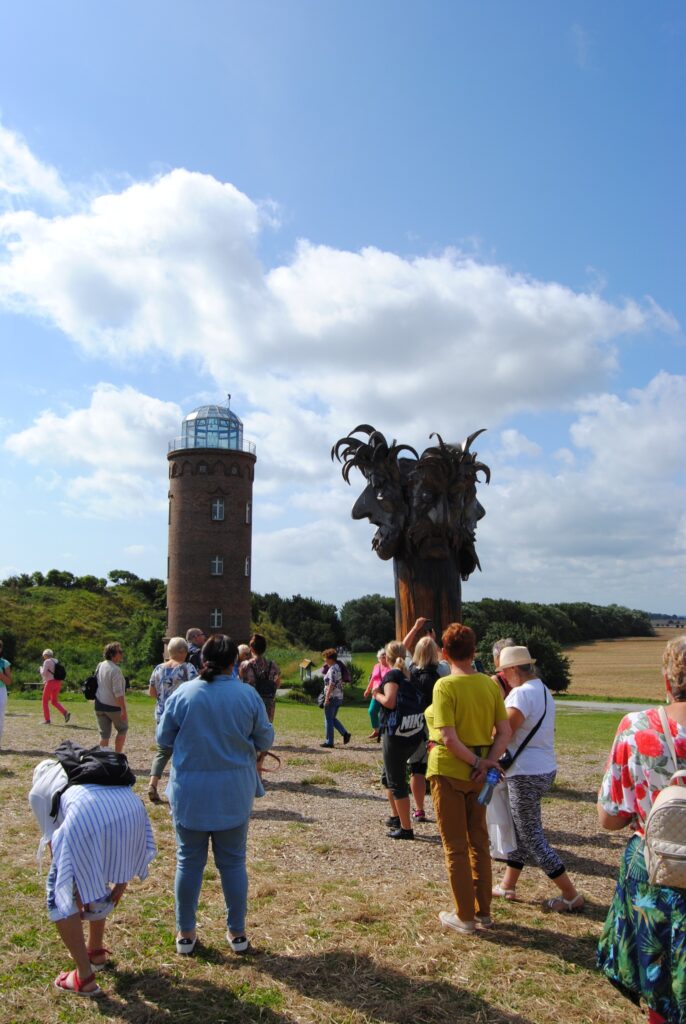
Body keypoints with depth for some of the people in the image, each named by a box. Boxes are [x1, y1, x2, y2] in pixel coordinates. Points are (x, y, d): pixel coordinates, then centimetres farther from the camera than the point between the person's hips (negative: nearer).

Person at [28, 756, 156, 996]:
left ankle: (84, 977, 20)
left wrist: (75, 893, 31)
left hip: (87, 815, -5)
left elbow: (53, 843, 26)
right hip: (132, 807, 5)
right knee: (95, 879, 33)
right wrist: (121, 876, 35)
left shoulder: (38, 790, 33)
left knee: (60, 895, 18)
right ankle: (95, 950, 46)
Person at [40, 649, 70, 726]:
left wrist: (41, 668, 7)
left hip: (50, 683, -7)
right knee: (54, 701, 15)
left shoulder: (47, 662, -8)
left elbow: (43, 673, -14)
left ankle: (47, 719, 7)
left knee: (45, 701, 8)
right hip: (58, 683, 7)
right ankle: (65, 713, -5)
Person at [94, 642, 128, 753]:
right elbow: (118, 692, -23)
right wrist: (123, 710, -21)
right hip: (114, 707, -6)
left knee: (104, 734, 10)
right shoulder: (115, 670, -19)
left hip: (99, 706, 6)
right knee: (122, 729, 14)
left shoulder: (99, 666, 5)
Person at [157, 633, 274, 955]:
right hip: (234, 795, 0)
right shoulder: (248, 695, -10)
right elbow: (265, 740, -1)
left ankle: (185, 934, 25)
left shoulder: (182, 694, -11)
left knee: (189, 862, 14)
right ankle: (237, 933, 24)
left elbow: (163, 738, 0)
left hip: (189, 793, 0)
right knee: (233, 862, 14)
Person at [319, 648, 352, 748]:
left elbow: (331, 684, -22)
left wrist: (327, 698, -22)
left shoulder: (332, 669, -16)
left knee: (329, 720, 2)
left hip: (332, 697, -9)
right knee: (333, 718, 18)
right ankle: (345, 733, 7)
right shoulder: (338, 667, 13)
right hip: (339, 697, 9)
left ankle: (329, 742, 8)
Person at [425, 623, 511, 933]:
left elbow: (449, 738, -24)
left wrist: (476, 762, -13)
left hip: (449, 771, -5)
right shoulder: (490, 684, -2)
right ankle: (483, 911, 28)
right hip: (479, 774, 5)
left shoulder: (445, 685, -19)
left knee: (455, 846, 9)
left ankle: (464, 916, 19)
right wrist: (488, 762, -10)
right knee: (479, 841, 18)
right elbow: (504, 731, -3)